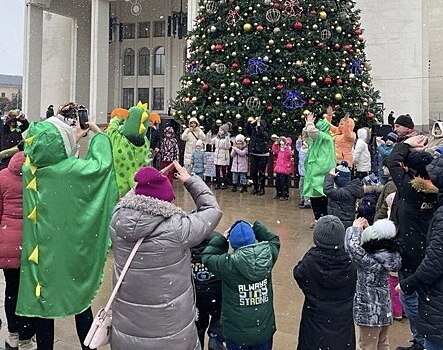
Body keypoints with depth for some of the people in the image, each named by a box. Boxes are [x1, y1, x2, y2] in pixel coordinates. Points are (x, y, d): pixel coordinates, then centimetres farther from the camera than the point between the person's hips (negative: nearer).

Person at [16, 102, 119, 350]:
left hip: (41, 248, 4)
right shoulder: (72, 170, -23)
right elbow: (103, 162, -8)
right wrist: (98, 133, 6)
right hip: (71, 248, -3)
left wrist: (75, 139, 13)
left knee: (42, 299, 15)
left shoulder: (30, 167, -8)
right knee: (80, 299, 15)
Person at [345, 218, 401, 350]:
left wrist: (355, 228, -18)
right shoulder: (388, 256, -7)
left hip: (370, 314, -8)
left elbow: (352, 246, -34)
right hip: (385, 312, 8)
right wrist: (367, 228, 3)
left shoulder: (370, 262, -28)